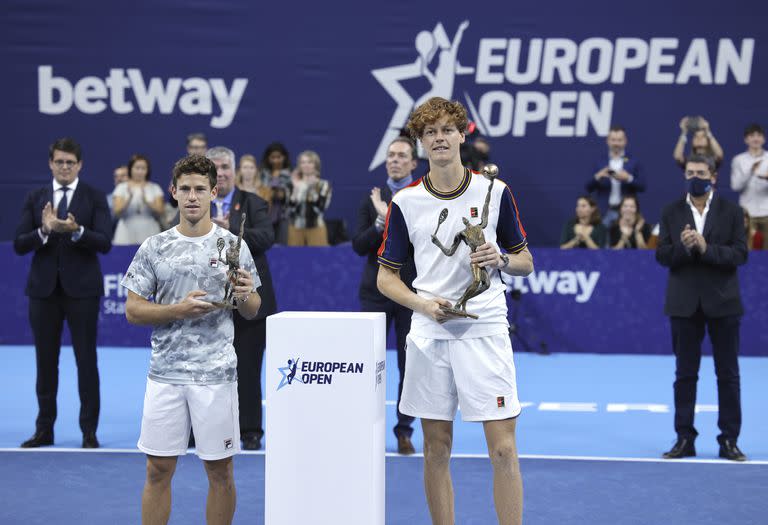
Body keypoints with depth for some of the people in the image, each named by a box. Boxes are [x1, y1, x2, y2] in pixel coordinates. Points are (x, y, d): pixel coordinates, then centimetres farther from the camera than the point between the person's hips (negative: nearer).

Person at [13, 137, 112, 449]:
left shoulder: (95, 198, 0)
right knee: (46, 361, 9)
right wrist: (44, 230, -19)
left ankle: (89, 431, 7)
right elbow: (19, 245, -1)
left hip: (81, 288, -2)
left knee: (86, 361, 1)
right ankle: (44, 429, 17)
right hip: (43, 288, 3)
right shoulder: (35, 198, 7)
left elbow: (104, 243, -11)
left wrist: (76, 230, -28)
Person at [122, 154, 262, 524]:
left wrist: (245, 295, -15)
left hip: (216, 375, 0)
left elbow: (252, 312, 8)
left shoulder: (233, 246, 3)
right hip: (165, 373, 1)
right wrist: (180, 309, -13)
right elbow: (133, 310, 2)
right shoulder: (154, 248, 4)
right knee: (158, 471, 4)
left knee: (220, 472, 6)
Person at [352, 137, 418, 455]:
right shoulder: (372, 199, 8)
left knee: (410, 366, 4)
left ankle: (404, 431, 14)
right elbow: (359, 246, 0)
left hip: (413, 293, -1)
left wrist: (390, 217, -17)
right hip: (376, 292, 1)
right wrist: (380, 223, -16)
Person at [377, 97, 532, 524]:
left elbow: (525, 262, 11)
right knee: (437, 449, 7)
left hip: (485, 330, -1)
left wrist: (503, 259, -11)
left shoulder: (495, 192, 3)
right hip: (429, 336, 1)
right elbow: (386, 276, 9)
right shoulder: (405, 202, 4)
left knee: (504, 449, -6)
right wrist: (425, 305, -9)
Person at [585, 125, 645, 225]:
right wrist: (597, 177, -14)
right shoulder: (600, 163, 9)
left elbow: (642, 187, -1)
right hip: (605, 212, 1)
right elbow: (588, 188, 5)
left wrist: (628, 178, -17)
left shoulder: (633, 162, 6)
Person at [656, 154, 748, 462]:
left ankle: (729, 440, 10)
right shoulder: (671, 213, 4)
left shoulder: (731, 212, 0)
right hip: (684, 304, 1)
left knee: (728, 374, 4)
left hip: (722, 303, -1)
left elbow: (740, 254, -8)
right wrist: (682, 247, -19)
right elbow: (662, 255, -1)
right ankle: (684, 439, 12)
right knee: (685, 374, 6)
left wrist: (706, 248, -20)